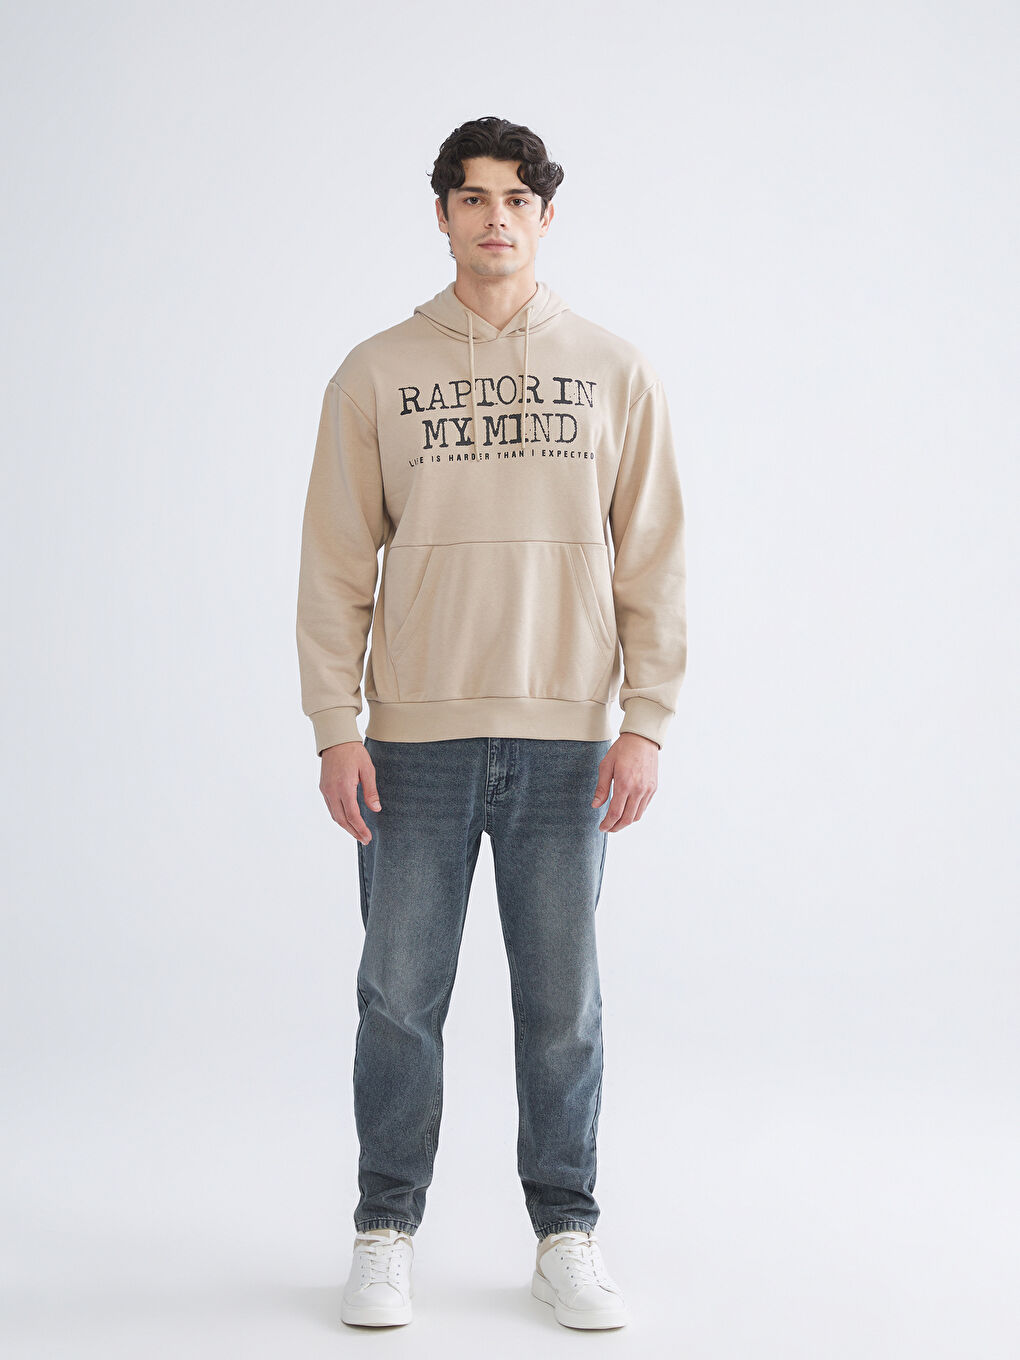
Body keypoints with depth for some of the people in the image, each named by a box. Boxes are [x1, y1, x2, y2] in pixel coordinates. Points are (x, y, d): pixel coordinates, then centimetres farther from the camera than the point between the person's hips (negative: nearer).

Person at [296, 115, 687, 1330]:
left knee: (562, 1006, 7)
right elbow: (336, 567, 2)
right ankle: (387, 1232, 20)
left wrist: (646, 722, -4)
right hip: (416, 741, 0)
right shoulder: (375, 375, 4)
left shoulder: (613, 372, 6)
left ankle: (566, 1236, 21)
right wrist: (336, 728, -5)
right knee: (399, 999, 5)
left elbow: (653, 561, 4)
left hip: (566, 743, 0)